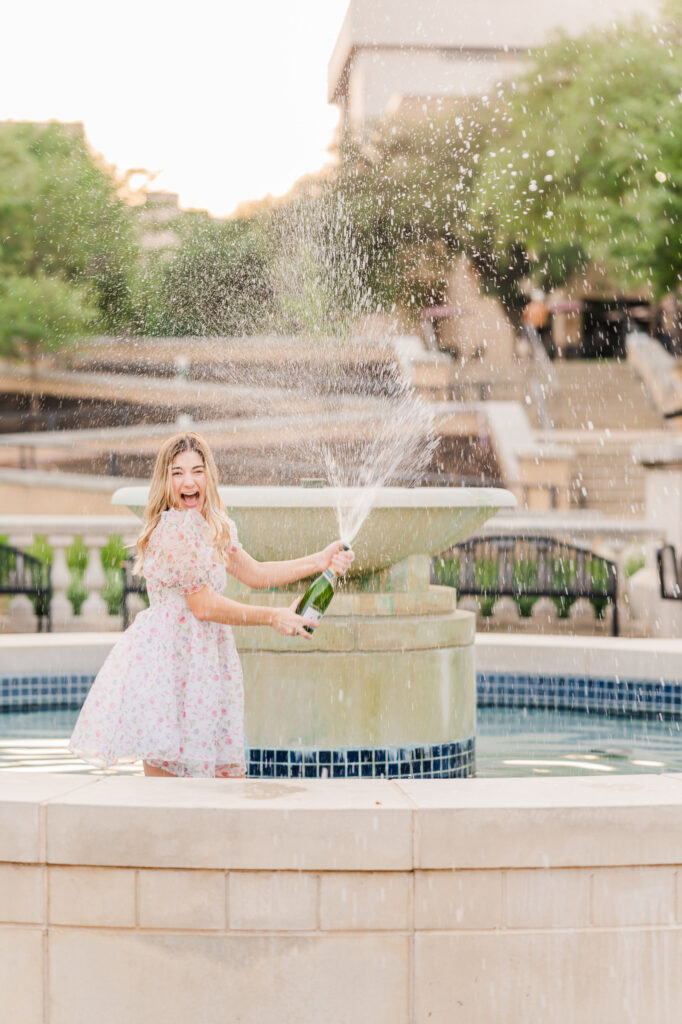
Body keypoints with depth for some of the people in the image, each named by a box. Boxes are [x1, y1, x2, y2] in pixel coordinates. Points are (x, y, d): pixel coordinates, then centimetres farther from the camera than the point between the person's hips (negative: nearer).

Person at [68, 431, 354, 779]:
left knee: (229, 775, 9)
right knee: (161, 773, -5)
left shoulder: (214, 526, 12)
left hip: (202, 664, 9)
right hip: (165, 662, -9)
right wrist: (273, 617, -7)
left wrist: (320, 561, 11)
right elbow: (204, 606, -16)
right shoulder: (174, 530, -17)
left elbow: (254, 573, 20)